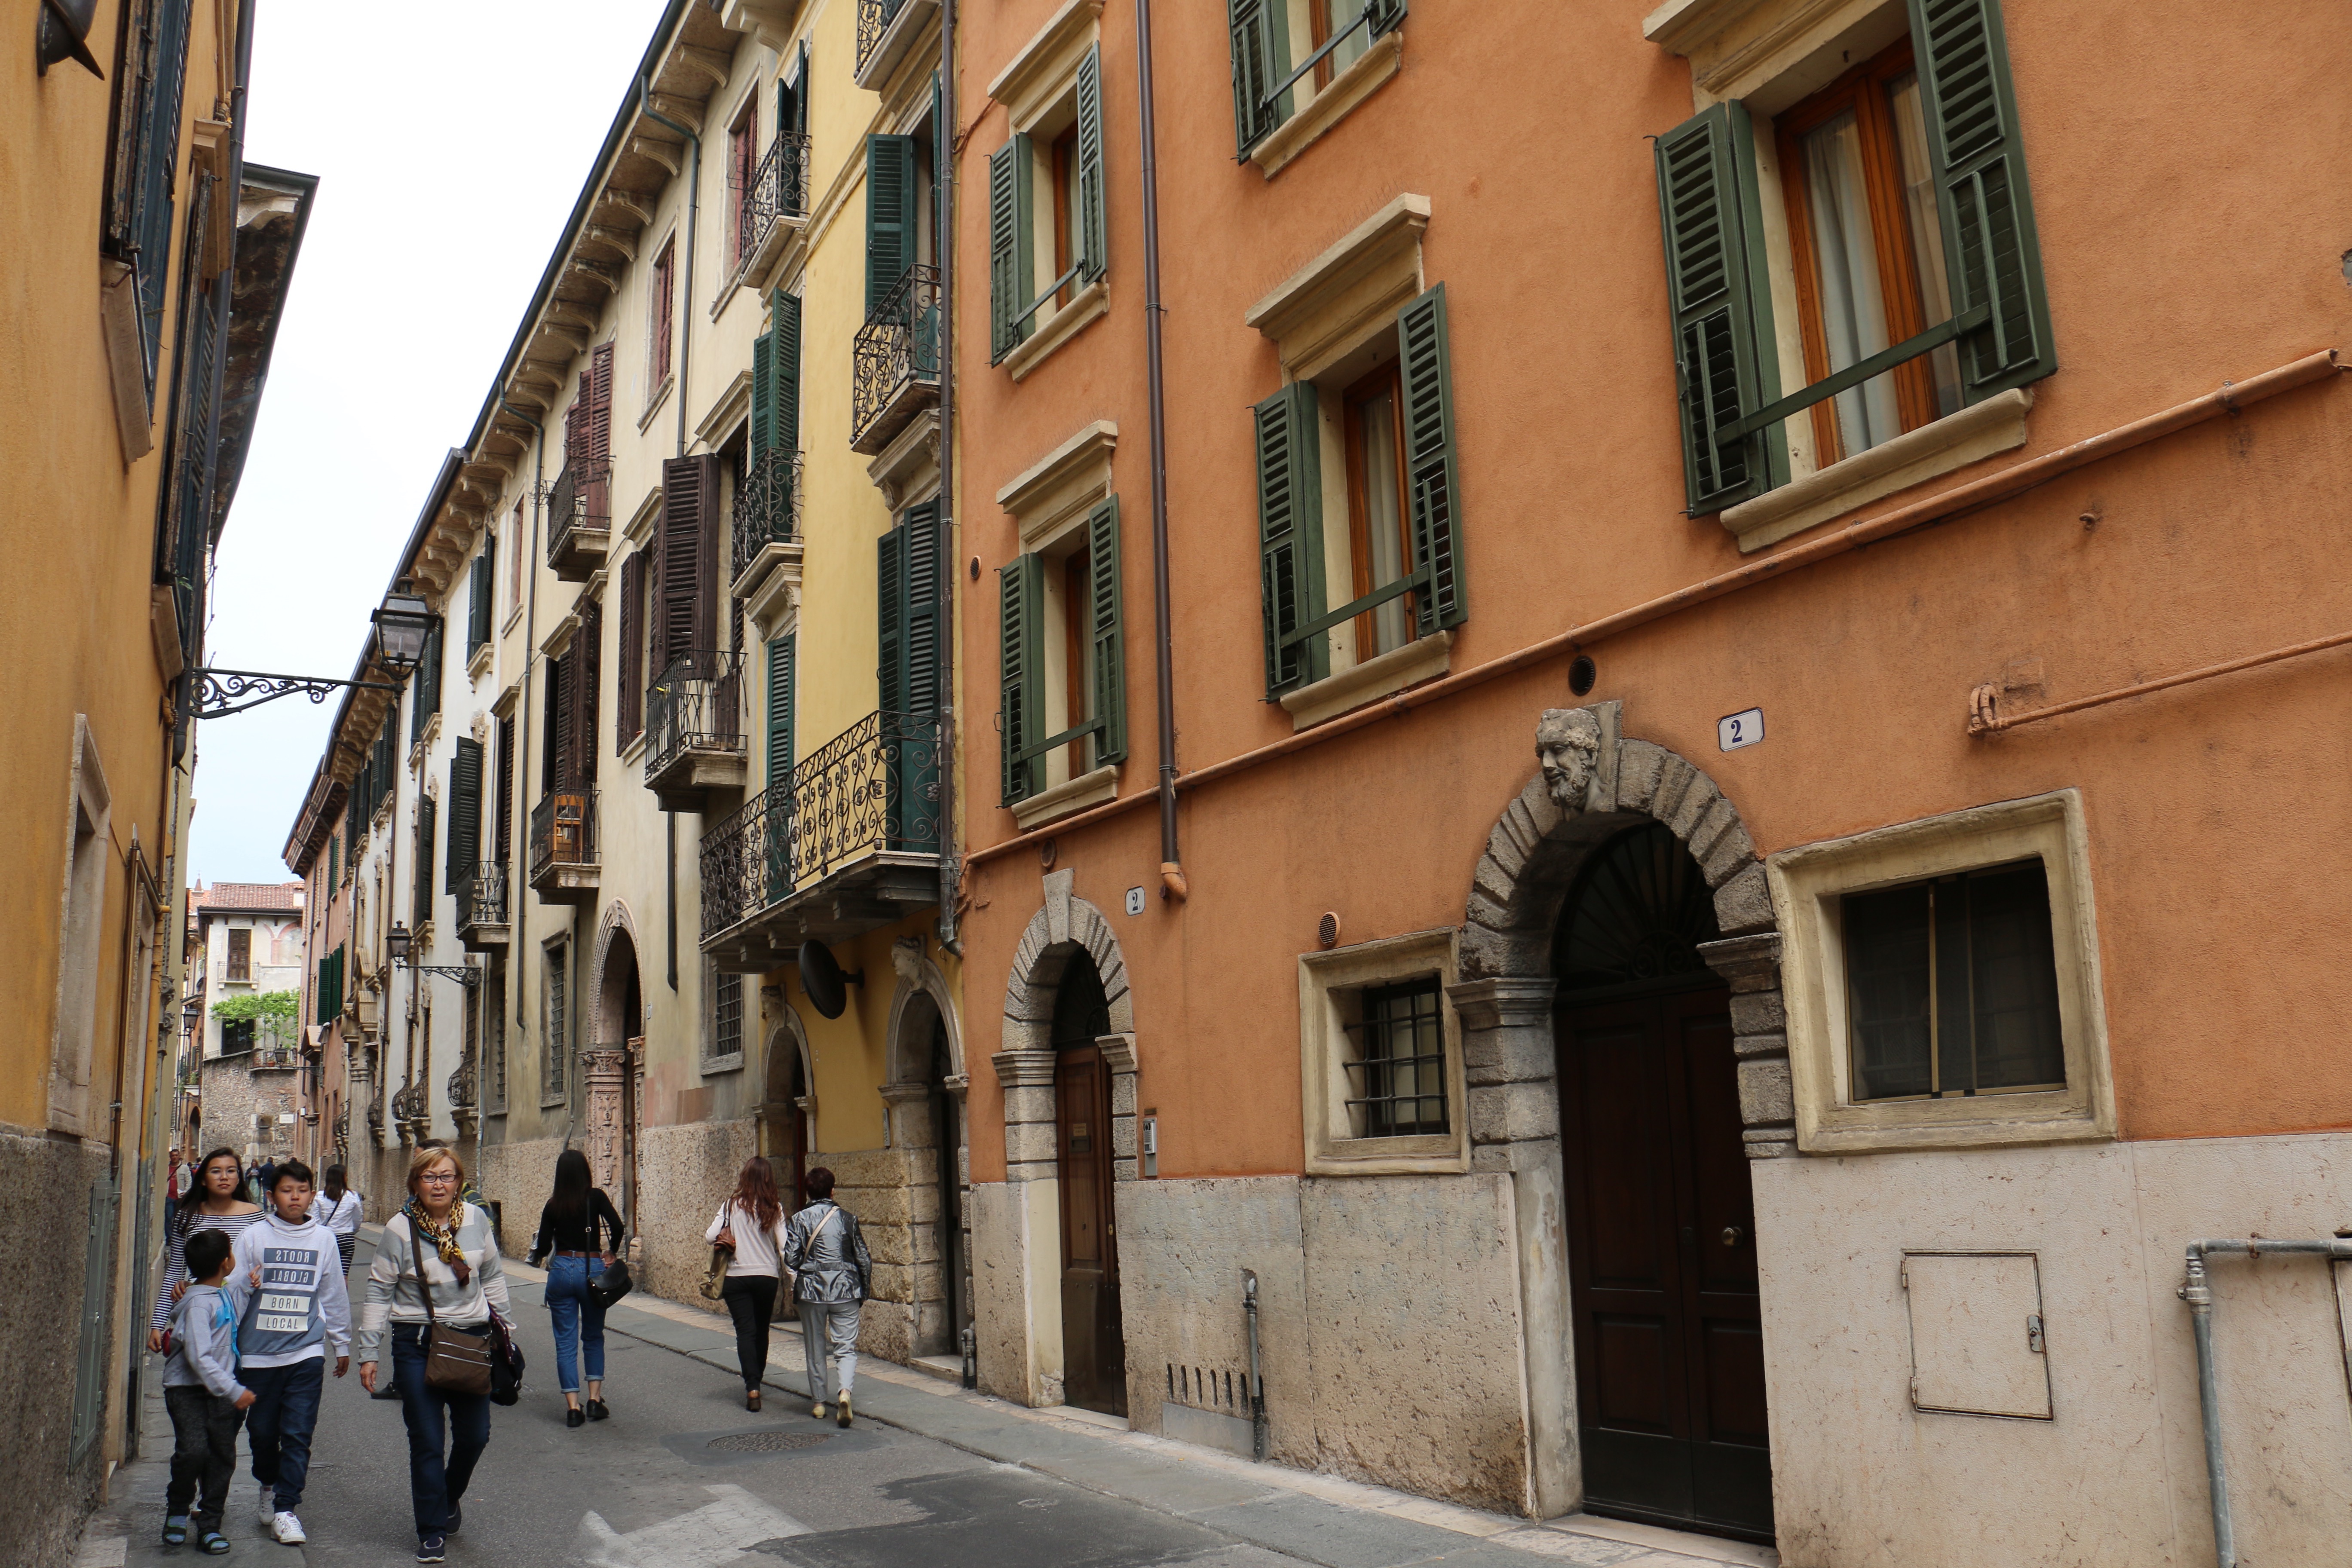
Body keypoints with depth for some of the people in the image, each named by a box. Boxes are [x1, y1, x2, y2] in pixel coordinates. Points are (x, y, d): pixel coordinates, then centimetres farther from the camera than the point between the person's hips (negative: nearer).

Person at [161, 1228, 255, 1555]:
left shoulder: (223, 1295, 10)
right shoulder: (197, 1304, -17)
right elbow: (199, 1358, -23)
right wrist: (235, 1392, -26)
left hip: (220, 1390, 8)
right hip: (187, 1389, -8)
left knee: (223, 1457, 3)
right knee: (194, 1450, -20)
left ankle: (209, 1525, 12)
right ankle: (177, 1511, 6)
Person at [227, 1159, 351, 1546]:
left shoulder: (323, 1239, 4)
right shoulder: (254, 1236, 0)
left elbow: (334, 1295, 13)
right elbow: (233, 1291, 3)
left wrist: (342, 1343, 19)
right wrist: (247, 1284, -20)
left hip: (306, 1351, 0)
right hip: (259, 1351, 0)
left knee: (298, 1434, -5)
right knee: (262, 1431, 11)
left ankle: (286, 1507, 3)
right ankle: (269, 1486, 37)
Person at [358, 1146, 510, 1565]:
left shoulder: (476, 1219, -1)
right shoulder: (399, 1229, -8)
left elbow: (492, 1277, 11)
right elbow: (379, 1293, -2)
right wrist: (369, 1353, -3)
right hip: (417, 1345, -3)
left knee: (475, 1435, 8)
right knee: (427, 1441, 1)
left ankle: (450, 1499, 37)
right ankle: (432, 1531, 15)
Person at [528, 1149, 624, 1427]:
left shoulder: (553, 1205, 1)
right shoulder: (596, 1196, -4)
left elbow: (543, 1248, 3)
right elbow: (617, 1226, -16)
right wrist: (612, 1252, 2)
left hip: (561, 1270, 1)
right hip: (592, 1269, -1)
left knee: (565, 1341, 6)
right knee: (594, 1337, 15)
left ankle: (573, 1407, 3)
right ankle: (595, 1399, 9)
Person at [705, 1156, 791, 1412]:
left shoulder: (732, 1206, -5)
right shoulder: (775, 1209, -3)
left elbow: (710, 1236, -9)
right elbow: (784, 1247, -4)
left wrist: (727, 1242, 11)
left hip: (737, 1277, -2)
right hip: (767, 1277, 2)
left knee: (745, 1331, -1)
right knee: (762, 1331, 17)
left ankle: (752, 1387, -14)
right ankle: (756, 1379, 29)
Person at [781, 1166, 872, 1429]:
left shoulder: (799, 1220, -2)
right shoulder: (847, 1218, 1)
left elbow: (791, 1259, -7)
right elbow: (863, 1257, 3)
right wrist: (866, 1287, 17)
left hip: (811, 1290, 0)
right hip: (845, 1289, 0)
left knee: (815, 1349, 13)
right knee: (846, 1348, 2)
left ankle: (819, 1402, 20)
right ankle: (844, 1391, -22)